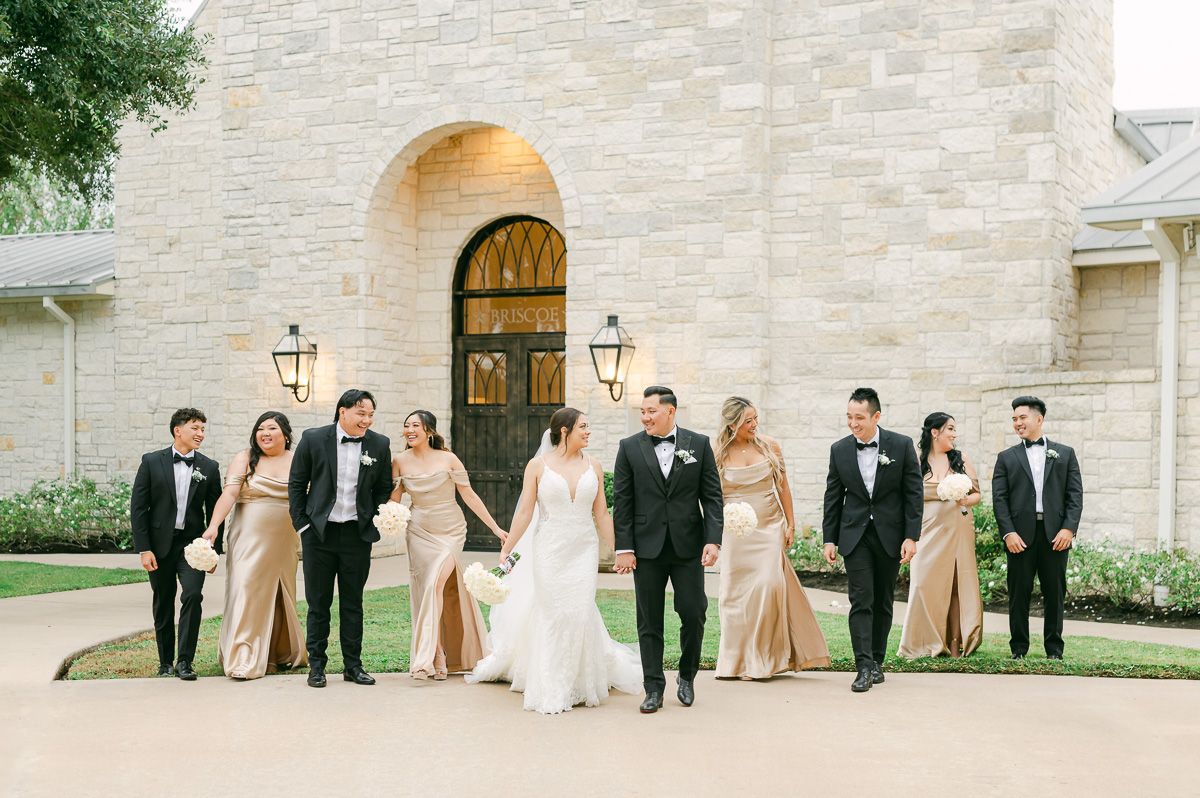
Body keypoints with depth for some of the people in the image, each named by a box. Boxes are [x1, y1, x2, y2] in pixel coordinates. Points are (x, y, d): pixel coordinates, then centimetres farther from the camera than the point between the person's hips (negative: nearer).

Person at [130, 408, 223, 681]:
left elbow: (215, 512, 8)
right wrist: (144, 549, -8)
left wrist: (215, 550, 3)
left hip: (193, 544, 0)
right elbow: (138, 507, -2)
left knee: (192, 595, -17)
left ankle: (185, 661, -10)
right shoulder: (152, 462, 0)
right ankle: (165, 662, 22)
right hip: (160, 544, 0)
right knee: (163, 605, 8)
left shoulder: (209, 468, 5)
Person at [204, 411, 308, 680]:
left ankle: (282, 654, 26)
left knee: (281, 596, 11)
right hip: (250, 538, -3)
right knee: (246, 591, -9)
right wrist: (213, 525, -22)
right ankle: (243, 660, -8)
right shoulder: (245, 459, 1)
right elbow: (229, 494, -10)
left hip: (285, 543, 3)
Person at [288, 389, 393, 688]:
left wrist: (377, 522, -1)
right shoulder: (313, 439, -5)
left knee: (353, 604, 9)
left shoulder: (379, 444, 1)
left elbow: (384, 488, 10)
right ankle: (316, 666, 14)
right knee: (318, 602, 5)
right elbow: (296, 483, 2)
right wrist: (301, 524, -2)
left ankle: (353, 665, 17)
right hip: (319, 532, -1)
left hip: (358, 534, 1)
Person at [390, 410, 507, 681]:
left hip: (450, 532, -3)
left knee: (436, 585, -18)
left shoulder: (448, 459, -7)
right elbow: (394, 499, 5)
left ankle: (427, 657, -17)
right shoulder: (400, 461, -1)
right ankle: (438, 659, 11)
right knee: (425, 592, 3)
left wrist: (495, 528, -2)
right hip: (420, 533, 3)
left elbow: (469, 496, -3)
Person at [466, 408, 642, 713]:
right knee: (552, 615, -1)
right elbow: (525, 512, -1)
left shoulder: (592, 466, 6)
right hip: (549, 549, -2)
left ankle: (578, 685, 15)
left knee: (580, 612, -3)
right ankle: (554, 691, 10)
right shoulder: (538, 466, -1)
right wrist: (506, 551, -5)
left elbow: (601, 514, 10)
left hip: (584, 550, 2)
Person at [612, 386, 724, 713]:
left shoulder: (699, 444, 3)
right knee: (649, 622, 4)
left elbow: (712, 497, 3)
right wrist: (624, 548, -4)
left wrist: (713, 540, -7)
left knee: (694, 614, 0)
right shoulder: (630, 448, 3)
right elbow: (622, 502, 2)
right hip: (647, 548, 0)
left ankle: (687, 677, 23)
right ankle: (654, 689, 12)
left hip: (688, 547, 0)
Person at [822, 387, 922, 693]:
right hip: (855, 535, 0)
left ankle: (877, 661, 20)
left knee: (883, 602, 9)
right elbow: (833, 497, 6)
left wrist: (911, 536, -9)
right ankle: (864, 668, -12)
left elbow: (913, 493, -3)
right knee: (861, 600, -8)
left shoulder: (902, 446, -5)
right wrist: (829, 539, 3)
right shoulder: (839, 450, 0)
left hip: (890, 535, 0)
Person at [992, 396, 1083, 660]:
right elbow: (999, 498, 3)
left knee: (1055, 593, 4)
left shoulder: (1065, 454, 12)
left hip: (1055, 535, 0)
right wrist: (1008, 532, -9)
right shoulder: (1007, 458, 11)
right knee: (1019, 593, 2)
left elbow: (1075, 495, 5)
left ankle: (1054, 648, 13)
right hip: (1020, 536, 0)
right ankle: (1019, 648, 10)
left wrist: (1069, 528, -8)